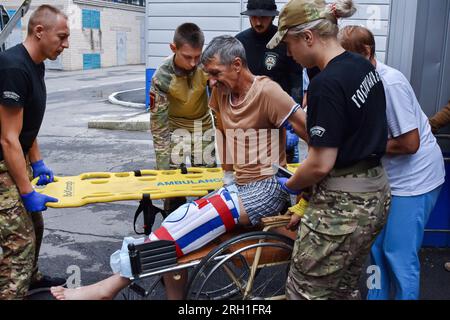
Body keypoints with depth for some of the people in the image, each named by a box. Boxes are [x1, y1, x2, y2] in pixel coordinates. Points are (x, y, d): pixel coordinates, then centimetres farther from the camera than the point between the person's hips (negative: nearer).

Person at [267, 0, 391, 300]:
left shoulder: (326, 84, -22)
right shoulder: (365, 66, 6)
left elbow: (321, 164, -21)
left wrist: (290, 185, -1)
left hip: (344, 205, -9)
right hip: (376, 195, 9)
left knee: (306, 292, 7)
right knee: (345, 289, 24)